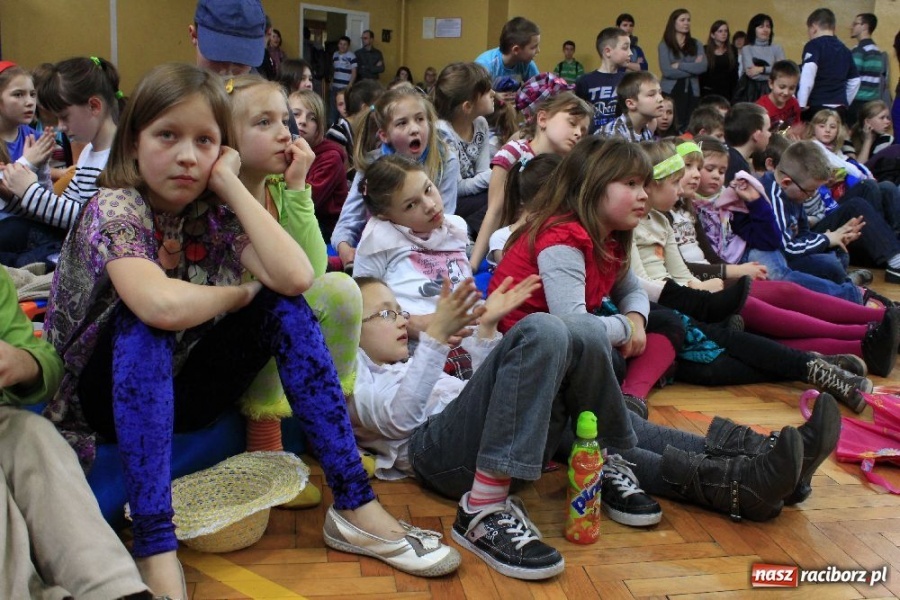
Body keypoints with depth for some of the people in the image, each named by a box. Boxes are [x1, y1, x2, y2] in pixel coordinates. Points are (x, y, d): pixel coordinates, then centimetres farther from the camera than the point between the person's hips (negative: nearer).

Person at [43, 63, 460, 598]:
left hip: (182, 389, 5)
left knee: (285, 307, -16)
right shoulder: (114, 209, -20)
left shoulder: (214, 214, -6)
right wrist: (241, 293, -21)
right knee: (146, 317, -33)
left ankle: (355, 506, -18)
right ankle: (154, 544, -35)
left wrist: (231, 184, -20)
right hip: (111, 397, -4)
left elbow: (296, 277, -25)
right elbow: (163, 306, -40)